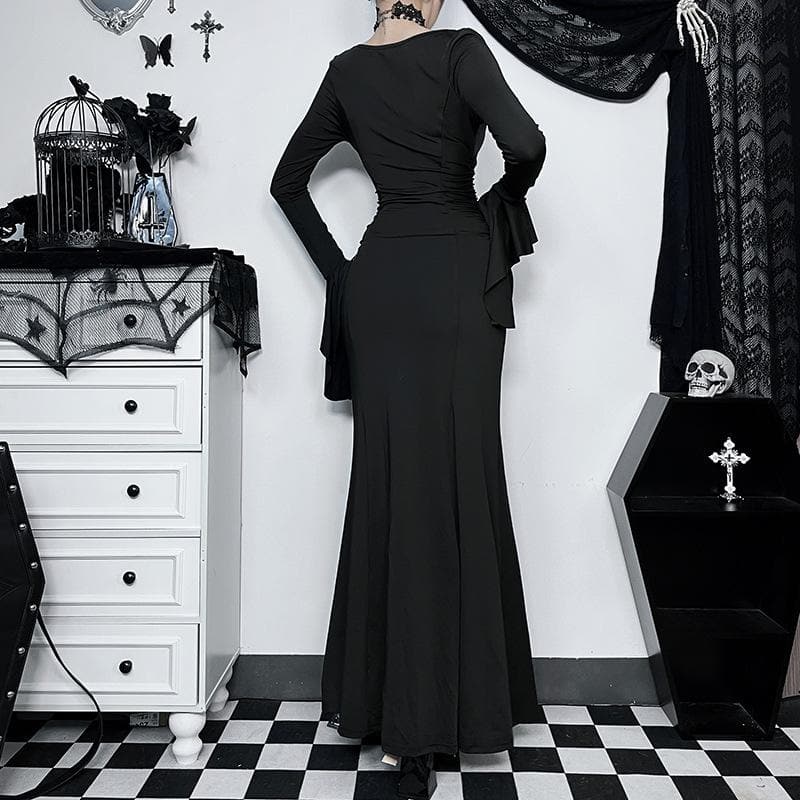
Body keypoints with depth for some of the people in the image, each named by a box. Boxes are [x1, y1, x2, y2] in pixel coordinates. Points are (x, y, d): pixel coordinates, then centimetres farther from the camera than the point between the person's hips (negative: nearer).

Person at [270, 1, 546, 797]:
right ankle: (458, 705, 6)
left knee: (389, 484, 8)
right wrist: (506, 196, 2)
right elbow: (524, 143, -19)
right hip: (457, 278, -4)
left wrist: (339, 271, 17)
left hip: (378, 280, 5)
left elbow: (287, 180, 17)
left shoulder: (346, 70, 12)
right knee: (458, 481, 0)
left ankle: (378, 696, 17)